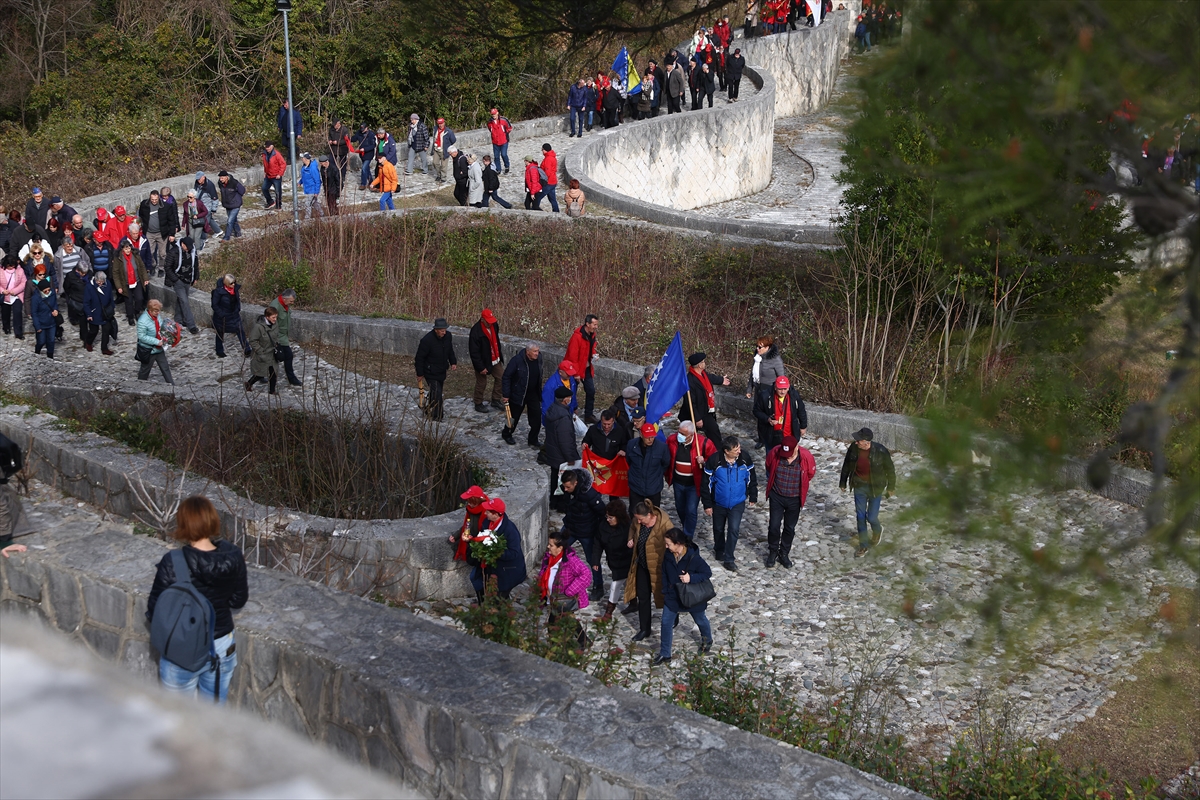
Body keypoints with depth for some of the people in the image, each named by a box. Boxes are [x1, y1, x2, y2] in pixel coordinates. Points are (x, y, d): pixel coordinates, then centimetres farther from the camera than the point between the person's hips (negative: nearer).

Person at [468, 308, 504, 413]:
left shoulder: (494, 325, -5)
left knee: (501, 378, 11)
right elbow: (474, 352, -23)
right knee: (481, 383, 7)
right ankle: (478, 404, 26)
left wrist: (499, 356, 20)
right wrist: (480, 367, -21)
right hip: (482, 362, -7)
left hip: (495, 360, 7)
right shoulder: (476, 331, -27)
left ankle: (495, 401, 27)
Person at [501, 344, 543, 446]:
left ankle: (533, 440, 15)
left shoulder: (538, 360, -5)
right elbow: (506, 377, -17)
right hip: (518, 395, -5)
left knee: (536, 417, 1)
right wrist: (505, 395, -16)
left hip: (533, 394, 5)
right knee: (514, 416, 11)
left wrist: (539, 393, 16)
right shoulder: (517, 361, -24)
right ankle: (506, 434, 37)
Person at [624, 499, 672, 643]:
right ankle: (644, 630, 21)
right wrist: (630, 539, -3)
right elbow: (632, 528, 15)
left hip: (657, 566, -5)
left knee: (663, 595, 14)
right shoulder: (638, 521, -9)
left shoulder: (664, 524, -28)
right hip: (642, 565, 5)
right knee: (642, 597, 10)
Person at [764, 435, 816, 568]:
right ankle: (773, 552, 26)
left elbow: (810, 473, 1)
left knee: (790, 528, 14)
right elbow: (769, 466, 5)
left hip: (794, 499, 0)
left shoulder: (806, 457, -22)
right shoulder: (774, 453, -20)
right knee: (774, 526, 3)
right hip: (776, 497, 0)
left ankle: (784, 553, 33)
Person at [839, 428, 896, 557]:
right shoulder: (853, 448, -15)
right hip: (859, 486, 3)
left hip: (875, 488, -3)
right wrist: (843, 482, 11)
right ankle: (863, 545, 24)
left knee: (871, 517, 3)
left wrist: (891, 487, 2)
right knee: (860, 516, 8)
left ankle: (877, 531, 40)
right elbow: (846, 466, 2)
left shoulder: (881, 451, -24)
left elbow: (890, 469, -8)